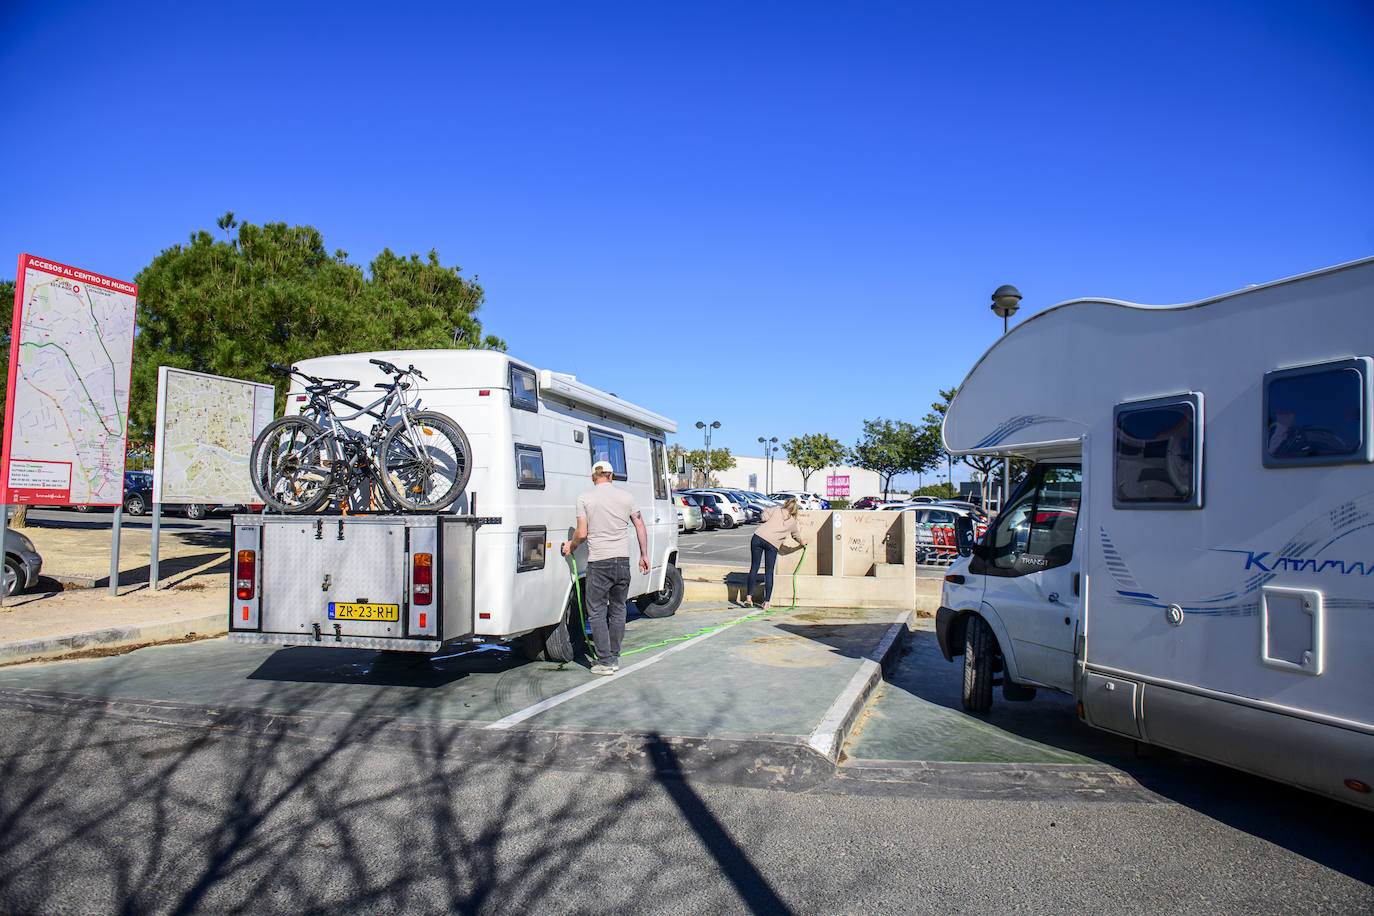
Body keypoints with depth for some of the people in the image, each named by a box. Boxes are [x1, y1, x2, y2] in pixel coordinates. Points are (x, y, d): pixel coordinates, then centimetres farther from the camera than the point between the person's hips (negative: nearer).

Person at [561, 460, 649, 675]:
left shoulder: (585, 498, -4)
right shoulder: (625, 496, 6)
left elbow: (582, 533, -7)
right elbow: (640, 527, 8)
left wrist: (570, 547, 13)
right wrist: (644, 555, 17)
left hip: (599, 562, -4)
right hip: (622, 560, 4)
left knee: (597, 612, 4)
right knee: (618, 610, 14)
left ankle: (605, 662, 3)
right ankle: (614, 658, 20)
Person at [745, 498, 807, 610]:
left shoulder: (776, 510, 12)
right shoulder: (792, 522, 17)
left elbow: (764, 517, 4)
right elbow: (796, 536, 34)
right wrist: (802, 543, 55)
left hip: (758, 537, 0)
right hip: (772, 544, 0)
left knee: (754, 568, 8)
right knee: (769, 572, 8)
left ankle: (749, 596, 5)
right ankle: (767, 602, 7)